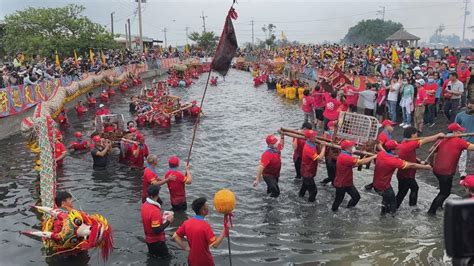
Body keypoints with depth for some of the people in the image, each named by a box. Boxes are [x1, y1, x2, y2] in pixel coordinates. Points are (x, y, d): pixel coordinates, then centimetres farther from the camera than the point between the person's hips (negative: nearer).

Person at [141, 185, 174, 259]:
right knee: (166, 258, 6)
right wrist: (168, 221, -18)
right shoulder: (155, 210, -31)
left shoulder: (145, 205, -5)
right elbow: (157, 230, -28)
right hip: (156, 241, -8)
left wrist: (161, 216, 10)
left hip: (148, 239, 8)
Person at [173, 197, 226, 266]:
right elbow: (215, 244, -24)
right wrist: (225, 230, -21)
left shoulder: (187, 223, -7)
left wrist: (185, 247, 1)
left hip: (193, 260, 5)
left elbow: (175, 236, 1)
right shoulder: (205, 226, -26)